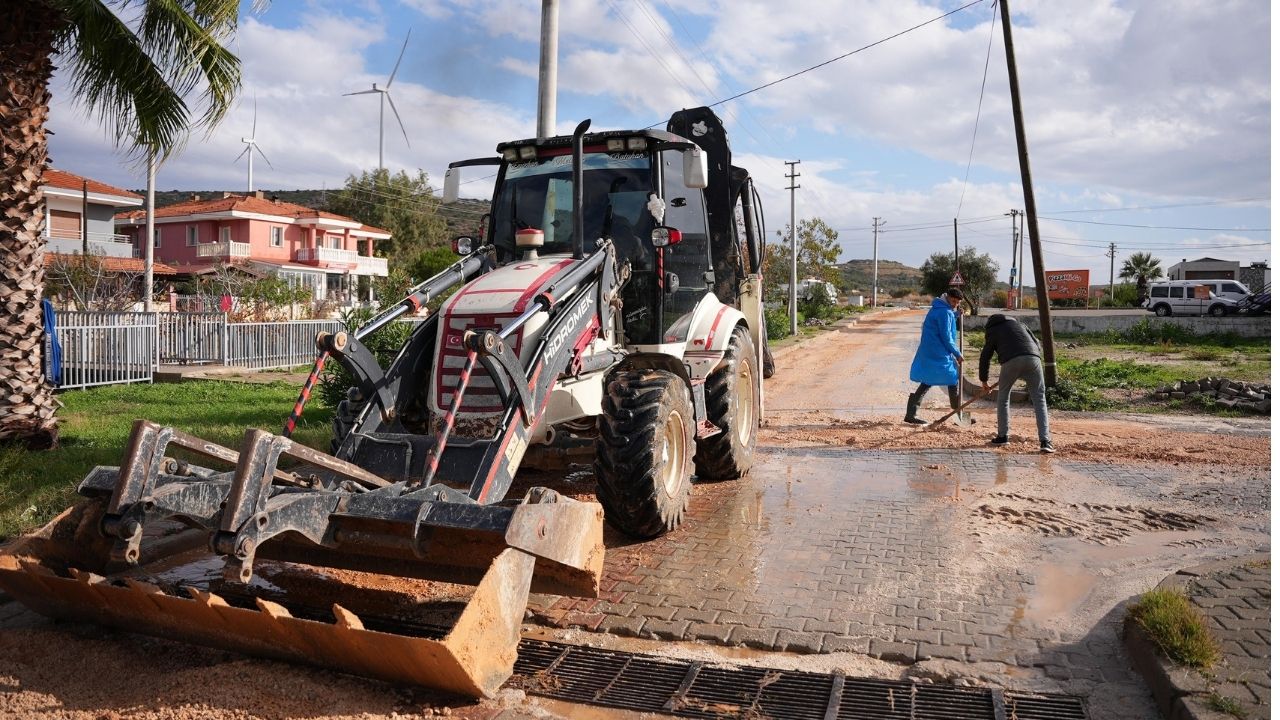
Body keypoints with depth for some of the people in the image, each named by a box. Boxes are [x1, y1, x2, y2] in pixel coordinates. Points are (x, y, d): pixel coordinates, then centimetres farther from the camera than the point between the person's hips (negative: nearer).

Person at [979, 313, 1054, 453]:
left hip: (1010, 361, -2)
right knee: (1039, 400, 5)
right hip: (1032, 359, 2)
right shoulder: (1019, 324, 33)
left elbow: (985, 356, 20)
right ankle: (1045, 441, -6)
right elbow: (1037, 344, 27)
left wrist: (983, 380, 28)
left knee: (1003, 398, 18)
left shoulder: (993, 331, 23)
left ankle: (1002, 436, 21)